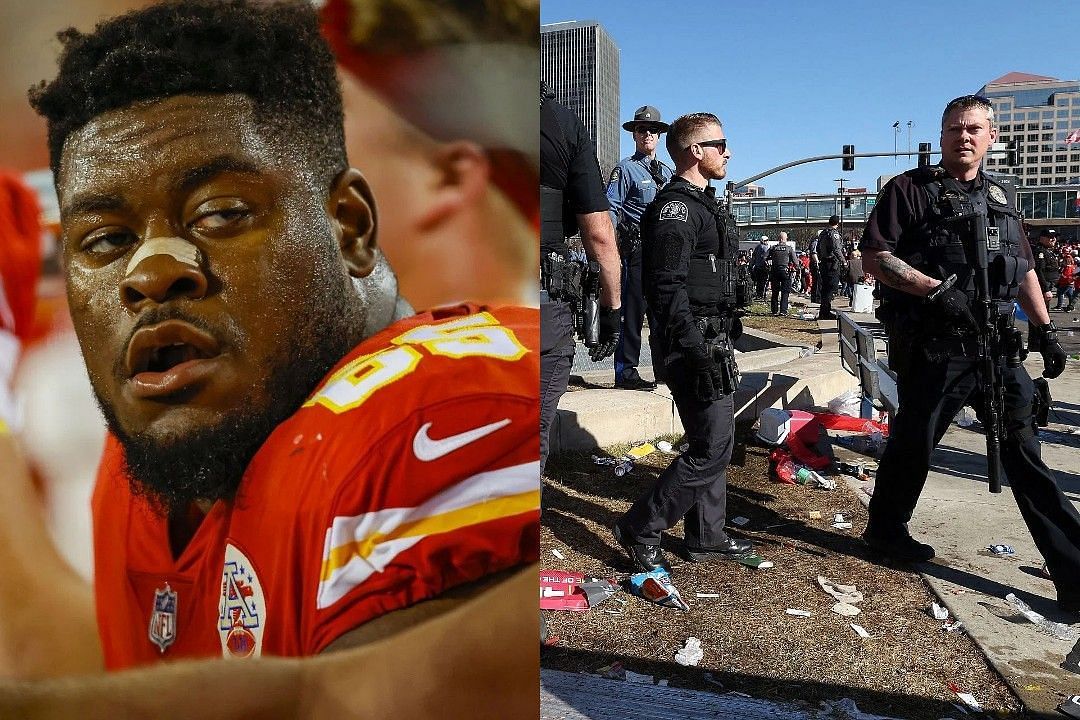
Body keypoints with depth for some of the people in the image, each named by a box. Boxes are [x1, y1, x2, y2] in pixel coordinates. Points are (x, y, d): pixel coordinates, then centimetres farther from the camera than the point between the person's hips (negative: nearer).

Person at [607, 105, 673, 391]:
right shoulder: (626, 168, 0)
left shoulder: (667, 172, 20)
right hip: (637, 248, -6)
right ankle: (626, 372, -1)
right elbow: (611, 208, -8)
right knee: (633, 309, -7)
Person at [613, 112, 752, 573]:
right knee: (712, 448, -8)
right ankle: (639, 530, 2)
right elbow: (668, 287, -22)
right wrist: (697, 353, -25)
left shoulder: (701, 205, 19)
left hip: (714, 343, 10)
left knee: (713, 444, 14)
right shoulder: (675, 207, -13)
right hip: (698, 344, -10)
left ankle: (706, 538, 25)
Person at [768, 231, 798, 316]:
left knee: (775, 292, 10)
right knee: (785, 292, 2)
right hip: (785, 271, -2)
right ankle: (783, 310, -5)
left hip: (775, 271, 2)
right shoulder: (789, 248, -3)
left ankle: (775, 310, 11)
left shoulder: (773, 248, 2)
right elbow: (795, 262, -3)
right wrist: (799, 266, 16)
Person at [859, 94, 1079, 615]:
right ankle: (885, 530, 30)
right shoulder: (909, 190, -2)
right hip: (933, 348, -5)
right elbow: (874, 258, -11)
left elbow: (1024, 270, 23)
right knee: (913, 444, 7)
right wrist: (935, 288, -22)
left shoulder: (998, 198, 17)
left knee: (1024, 451, 5)